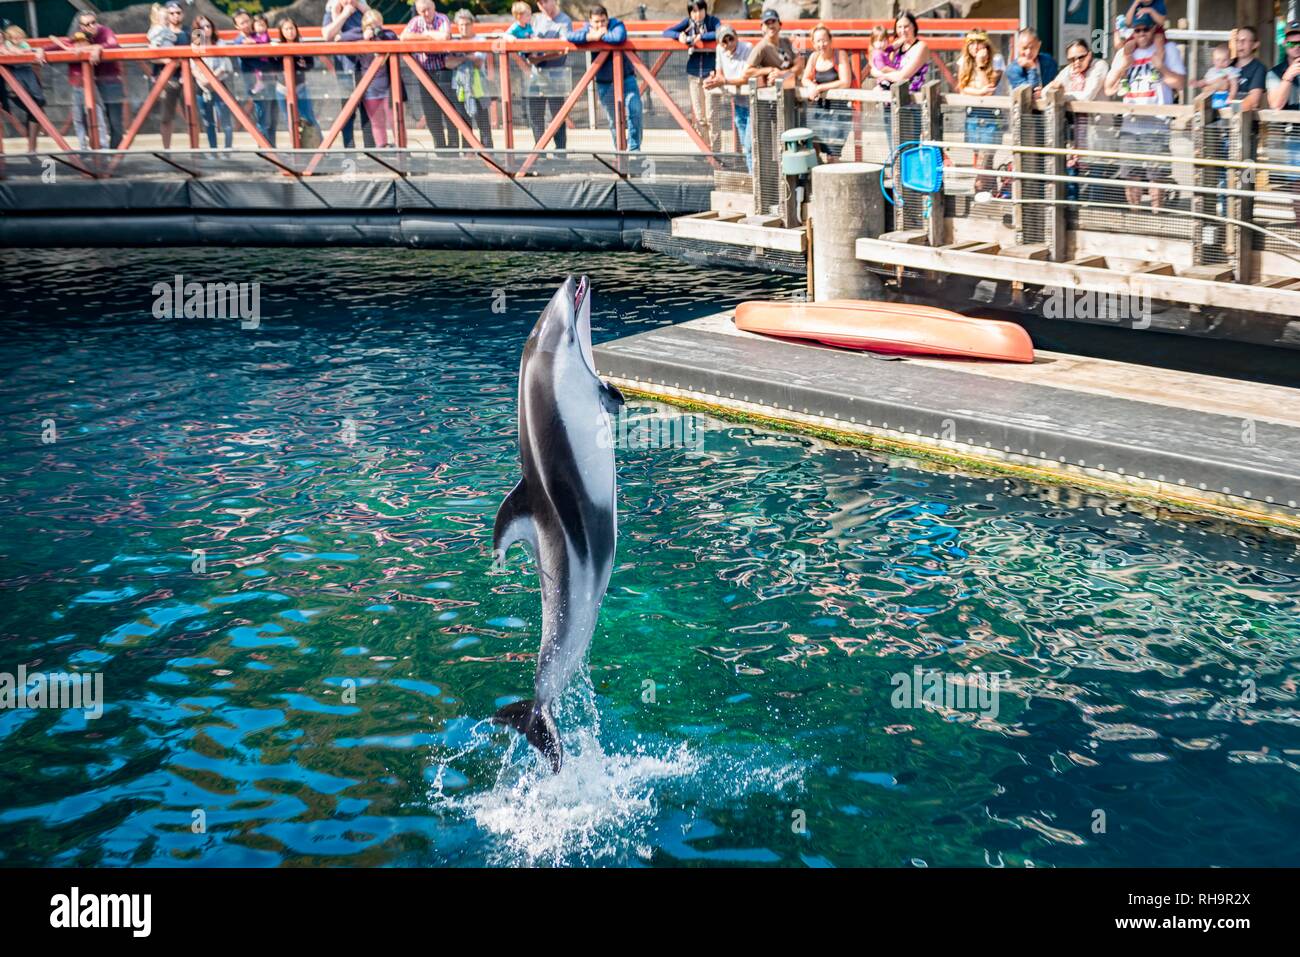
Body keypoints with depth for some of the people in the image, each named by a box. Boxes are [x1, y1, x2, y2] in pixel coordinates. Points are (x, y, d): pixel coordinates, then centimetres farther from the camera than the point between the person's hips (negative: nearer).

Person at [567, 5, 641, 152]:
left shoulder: (616, 25, -10)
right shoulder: (588, 29, -2)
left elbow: (619, 37, -35)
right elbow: (570, 36, -20)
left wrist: (600, 36, -22)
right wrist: (592, 37, -27)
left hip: (626, 78, -2)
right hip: (604, 83, 2)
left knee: (634, 111, -19)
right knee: (613, 120, 7)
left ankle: (634, 148, -11)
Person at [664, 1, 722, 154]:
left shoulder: (713, 21, -2)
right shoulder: (688, 22, 7)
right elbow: (667, 32, 6)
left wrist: (701, 37, -19)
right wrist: (679, 36, -13)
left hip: (710, 72, -4)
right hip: (693, 73, 4)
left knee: (711, 116, -8)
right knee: (698, 116, 5)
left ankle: (715, 151, -3)